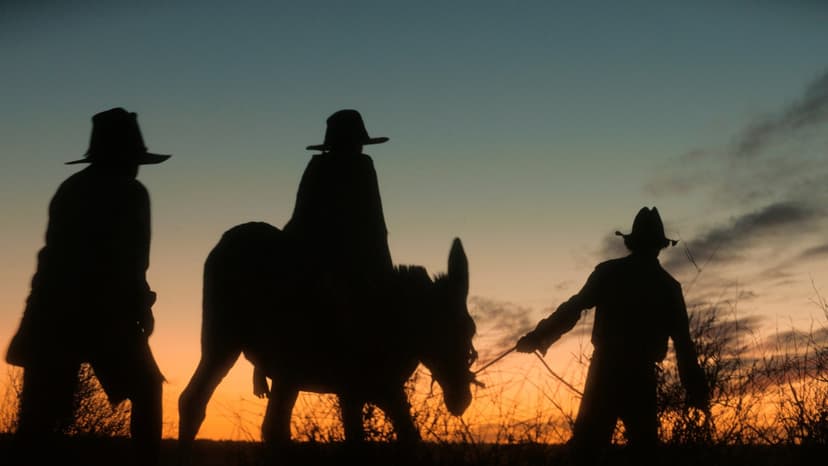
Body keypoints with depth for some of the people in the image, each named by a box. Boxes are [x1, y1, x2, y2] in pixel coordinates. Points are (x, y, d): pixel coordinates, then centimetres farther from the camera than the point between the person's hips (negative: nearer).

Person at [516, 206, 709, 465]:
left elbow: (573, 308, -5)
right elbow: (683, 342, 4)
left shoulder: (608, 272, 3)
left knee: (587, 444, 2)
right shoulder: (669, 286, 6)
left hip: (606, 368, -1)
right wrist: (696, 390, 6)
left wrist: (538, 337, 0)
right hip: (641, 374, 1)